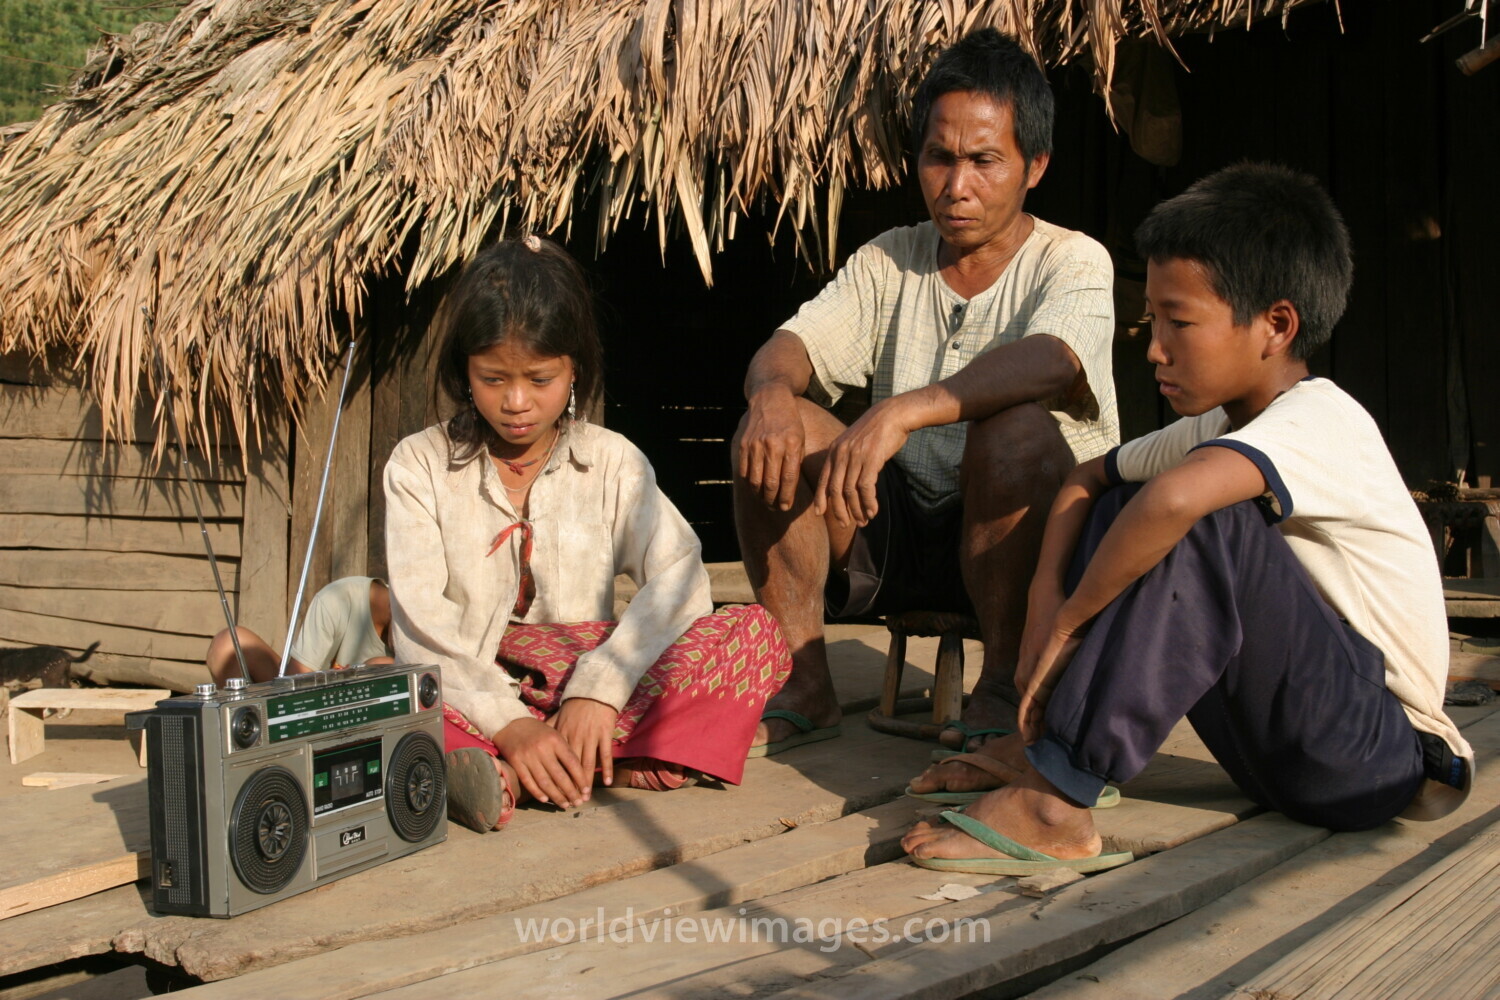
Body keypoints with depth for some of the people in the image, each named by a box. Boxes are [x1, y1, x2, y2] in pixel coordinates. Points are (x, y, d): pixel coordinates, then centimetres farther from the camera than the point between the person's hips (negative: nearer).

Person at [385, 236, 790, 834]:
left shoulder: (611, 462, 8)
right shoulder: (419, 466, 5)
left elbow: (678, 578, -7)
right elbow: (421, 624, -8)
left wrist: (599, 688, -24)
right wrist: (507, 724, -24)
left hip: (586, 688, 2)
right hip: (469, 702, -1)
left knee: (757, 634, -20)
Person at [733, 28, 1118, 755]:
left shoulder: (1072, 262, -7)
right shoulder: (888, 262, 9)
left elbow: (1048, 361, -29)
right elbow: (789, 345, -3)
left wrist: (902, 412, -44)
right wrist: (771, 392, -29)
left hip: (1020, 538, -4)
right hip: (898, 533, 5)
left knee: (1018, 428, -34)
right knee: (774, 432, -16)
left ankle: (1004, 684, -18)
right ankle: (803, 687, -10)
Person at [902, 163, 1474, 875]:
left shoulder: (1319, 423, -22)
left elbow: (1177, 497, -41)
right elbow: (1087, 479, 10)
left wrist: (1069, 624, -28)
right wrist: (1046, 599, -7)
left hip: (1377, 756, -9)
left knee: (1198, 518, -29)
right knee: (1125, 508, 4)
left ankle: (1051, 804, -28)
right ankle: (1040, 742, -7)